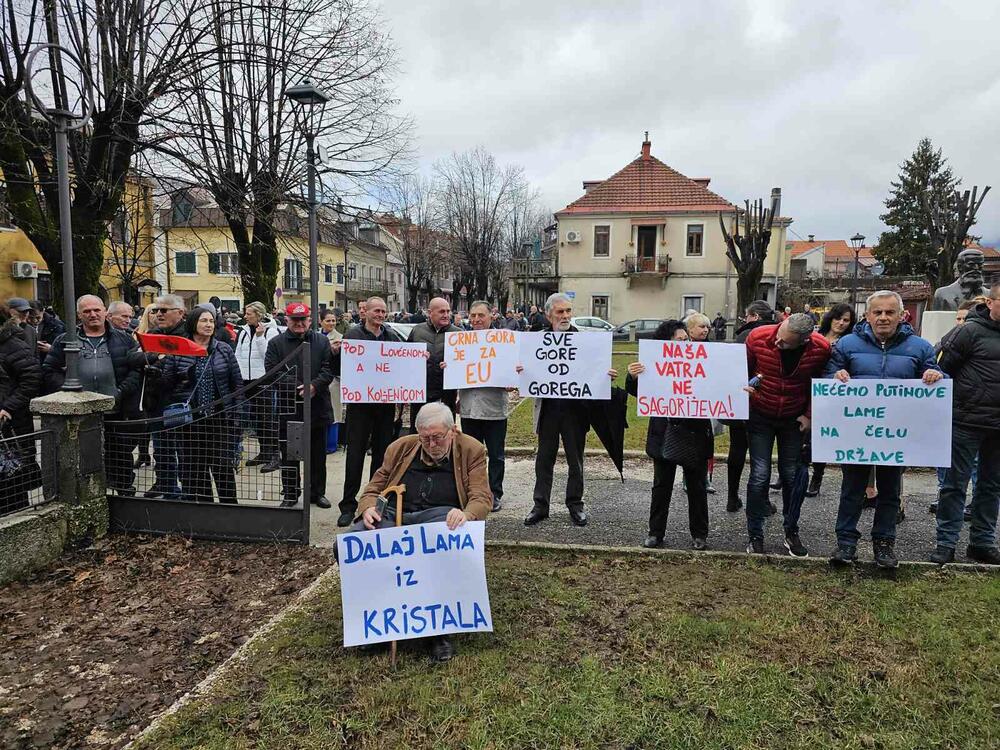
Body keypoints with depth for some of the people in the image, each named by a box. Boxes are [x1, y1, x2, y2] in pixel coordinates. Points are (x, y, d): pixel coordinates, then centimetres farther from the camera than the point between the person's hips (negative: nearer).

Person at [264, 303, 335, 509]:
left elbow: (328, 369, 0)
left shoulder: (321, 341, 7)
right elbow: (272, 372, -8)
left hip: (317, 408, 2)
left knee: (317, 454, 12)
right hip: (288, 409, -1)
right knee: (289, 455, 9)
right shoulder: (276, 343, 2)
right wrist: (297, 388, -18)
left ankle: (317, 492, 26)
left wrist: (314, 385, -17)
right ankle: (290, 495, 22)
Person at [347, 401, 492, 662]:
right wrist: (368, 507, -4)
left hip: (441, 515, -2)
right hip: (393, 513, 3)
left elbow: (482, 498, 1)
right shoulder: (400, 448, 17)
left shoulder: (471, 450, 9)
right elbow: (373, 488, 20)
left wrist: (466, 514, -23)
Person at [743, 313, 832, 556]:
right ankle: (755, 536, 11)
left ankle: (791, 533, 27)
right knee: (760, 476, -3)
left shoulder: (821, 349, -19)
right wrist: (743, 386, -22)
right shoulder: (758, 337, -21)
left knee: (792, 476, 8)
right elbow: (743, 370, -3)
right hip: (760, 416, -1)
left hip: (795, 419, 1)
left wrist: (809, 414, -5)